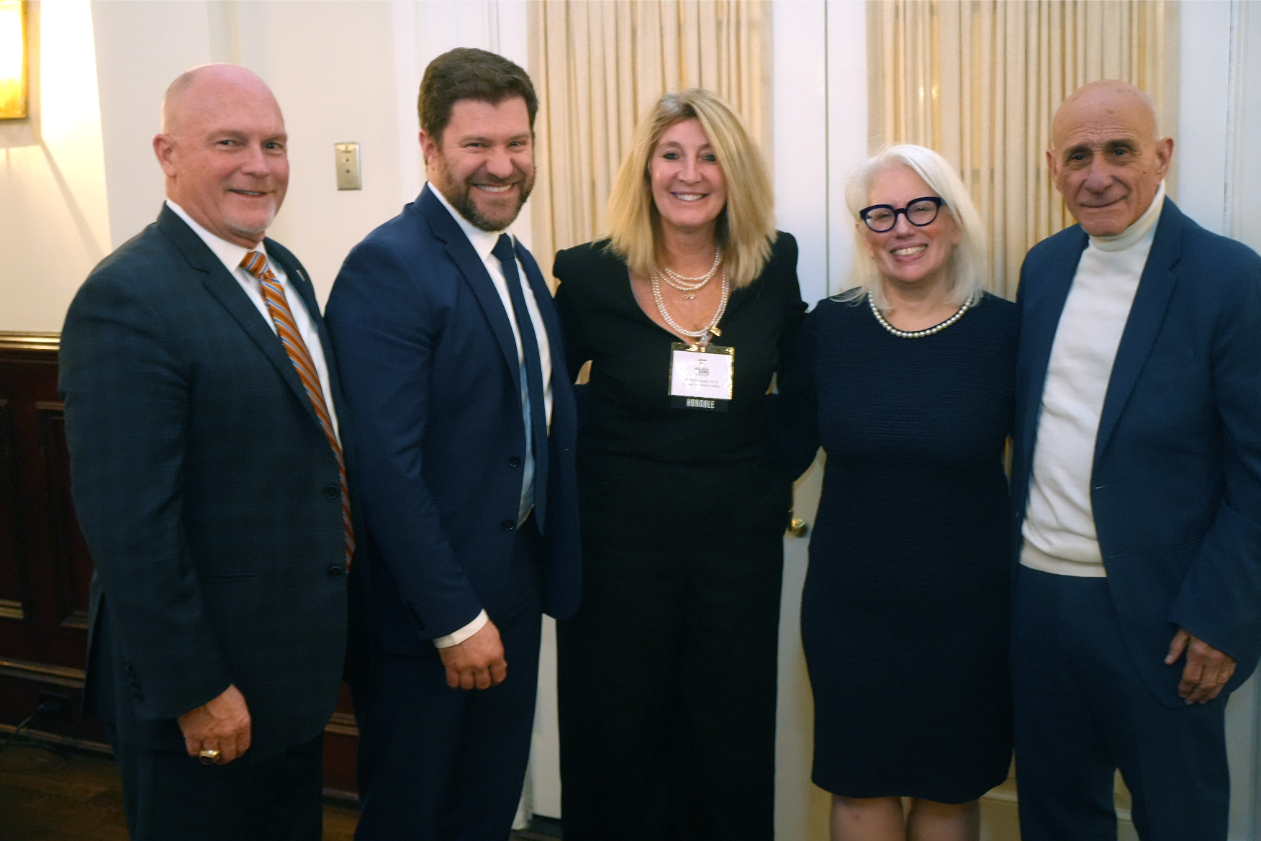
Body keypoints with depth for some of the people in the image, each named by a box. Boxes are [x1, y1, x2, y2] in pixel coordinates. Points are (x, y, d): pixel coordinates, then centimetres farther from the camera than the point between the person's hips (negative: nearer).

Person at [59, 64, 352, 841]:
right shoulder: (128, 299, -21)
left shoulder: (286, 273, 7)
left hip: (298, 665, 8)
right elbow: (130, 528, -24)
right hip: (207, 698, -8)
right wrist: (194, 690, -20)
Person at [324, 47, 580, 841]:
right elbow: (388, 465, -23)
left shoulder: (520, 263, 9)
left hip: (515, 584, 8)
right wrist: (456, 619, -20)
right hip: (426, 606, -7)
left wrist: (547, 570, 8)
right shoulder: (388, 266, -18)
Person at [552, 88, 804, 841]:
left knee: (732, 749, 13)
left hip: (739, 545, 2)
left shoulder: (774, 268, -1)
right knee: (621, 744, 12)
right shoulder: (590, 276, -7)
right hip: (618, 545, -1)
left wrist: (776, 479, 8)